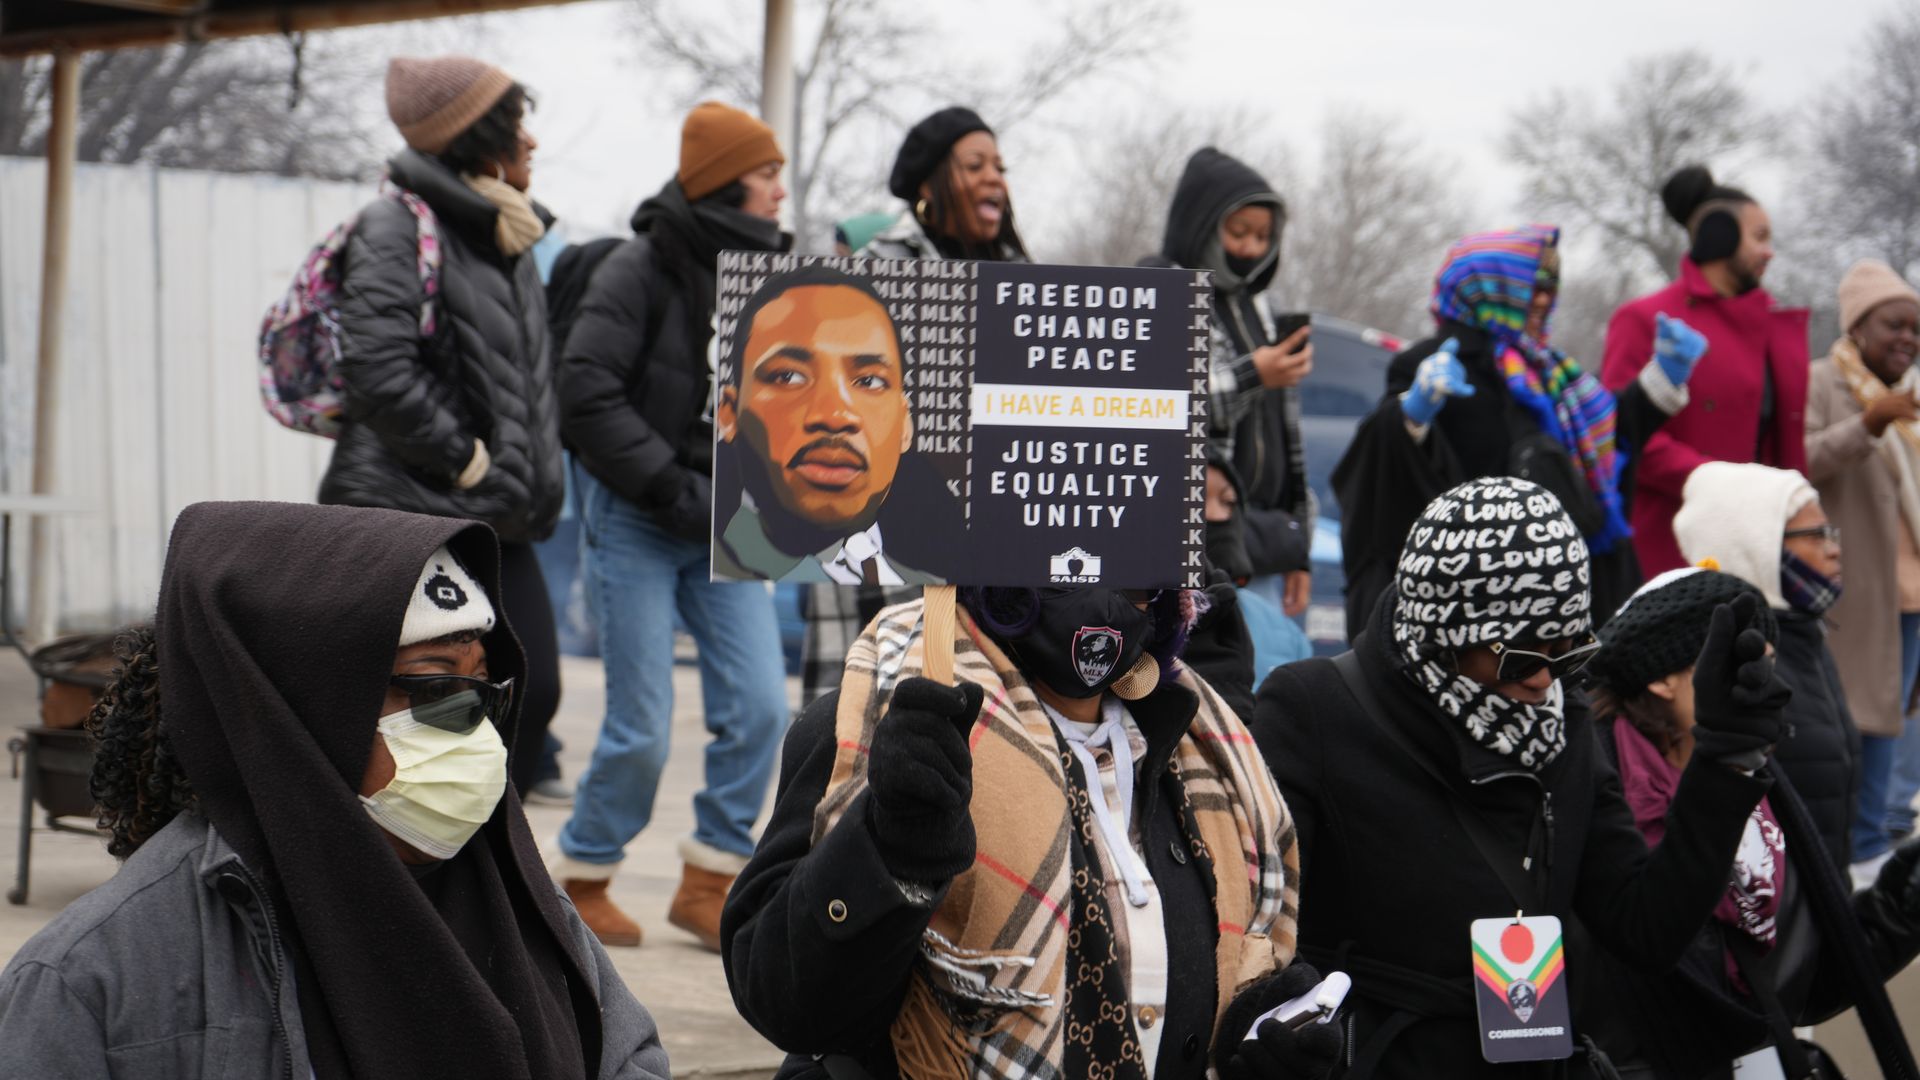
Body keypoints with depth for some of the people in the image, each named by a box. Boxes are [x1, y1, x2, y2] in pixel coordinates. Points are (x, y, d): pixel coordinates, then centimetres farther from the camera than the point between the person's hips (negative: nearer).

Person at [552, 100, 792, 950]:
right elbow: (588, 392, -16)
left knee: (760, 705, -5)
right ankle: (581, 882, 17)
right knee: (642, 727, -4)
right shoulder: (641, 270, -10)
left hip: (725, 527, 6)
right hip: (634, 521, -5)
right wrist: (673, 488, -18)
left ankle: (708, 885, 10)